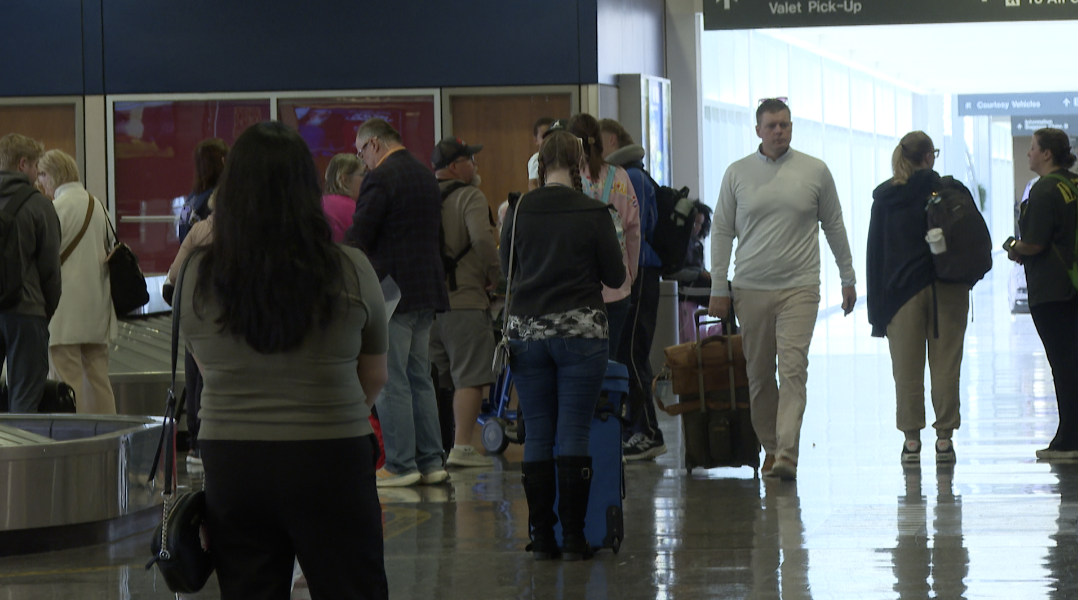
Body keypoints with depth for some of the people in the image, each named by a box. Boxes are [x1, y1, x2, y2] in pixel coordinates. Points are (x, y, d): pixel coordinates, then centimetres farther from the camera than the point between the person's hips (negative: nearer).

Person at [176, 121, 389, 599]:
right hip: (330, 463, -2)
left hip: (230, 466, 2)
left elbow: (207, 368, 11)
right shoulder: (351, 272, -7)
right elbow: (374, 377, 7)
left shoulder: (195, 277, -3)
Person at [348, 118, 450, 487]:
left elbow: (358, 238, -13)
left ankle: (400, 465, -4)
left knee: (390, 381, -4)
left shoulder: (380, 179, -12)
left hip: (391, 290, -9)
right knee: (420, 377, 13)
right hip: (427, 289, 9)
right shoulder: (427, 177, 16)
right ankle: (430, 462, 13)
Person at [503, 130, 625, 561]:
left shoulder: (519, 211, 0)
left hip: (526, 329, 2)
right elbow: (616, 276, 1)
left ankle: (541, 536, 7)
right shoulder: (594, 213, -6)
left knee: (537, 433, 6)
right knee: (575, 434, -1)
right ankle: (574, 537, -1)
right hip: (581, 329, -2)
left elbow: (505, 267, 14)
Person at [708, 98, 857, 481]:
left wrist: (848, 278, 13)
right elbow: (722, 231, 7)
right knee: (759, 375, 6)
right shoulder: (737, 173, 4)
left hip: (799, 287, -2)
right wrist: (718, 288, 2)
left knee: (793, 370, -13)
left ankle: (787, 454, -18)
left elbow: (834, 226, 12)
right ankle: (770, 446, 20)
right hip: (751, 289, 2)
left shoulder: (815, 171, 3)